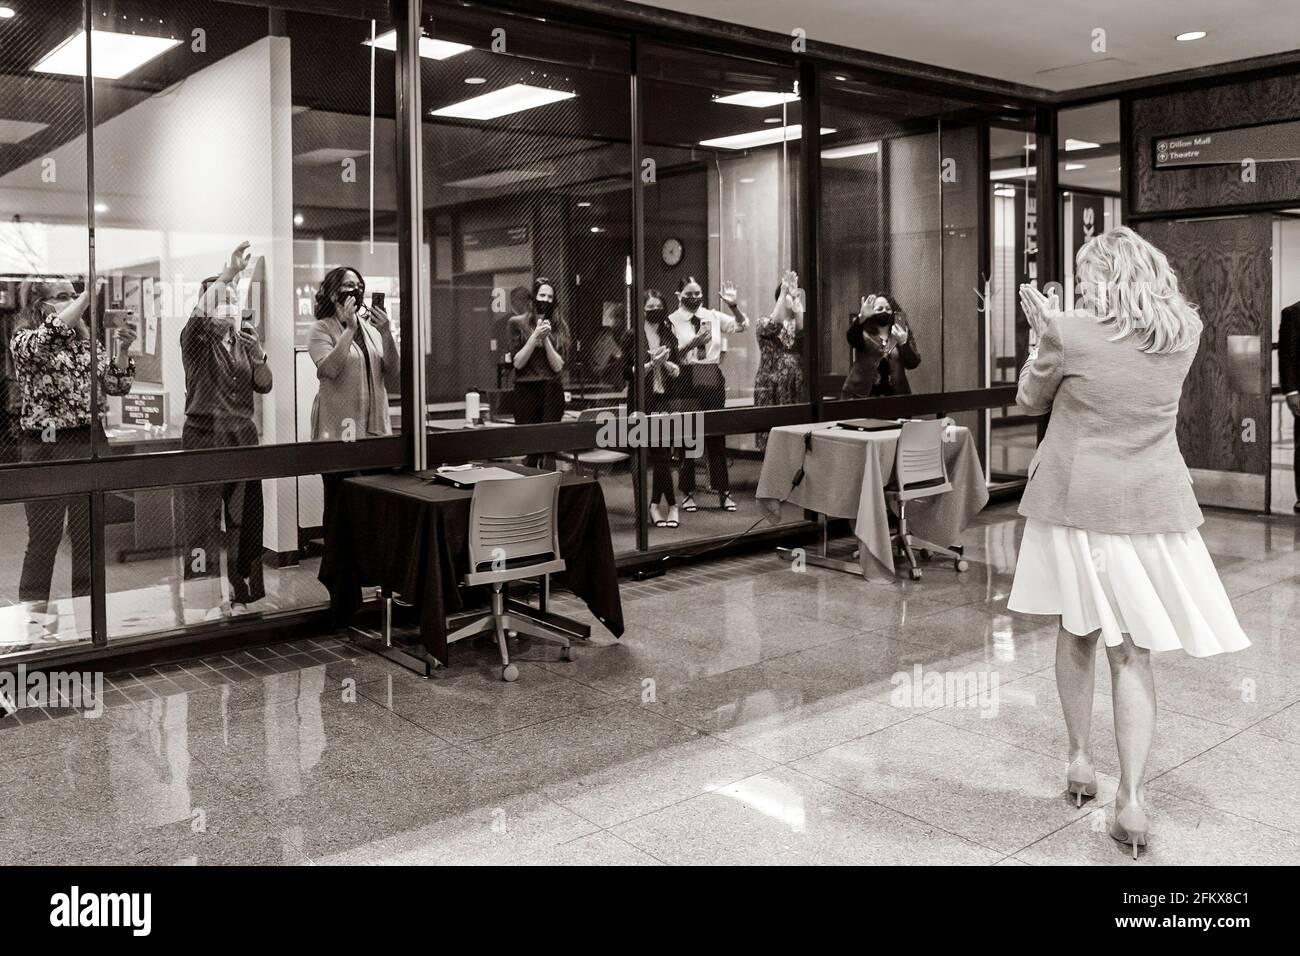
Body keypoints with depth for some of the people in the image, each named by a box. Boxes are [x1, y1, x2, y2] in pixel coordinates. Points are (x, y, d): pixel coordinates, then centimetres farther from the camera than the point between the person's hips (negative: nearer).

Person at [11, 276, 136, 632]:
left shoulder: (88, 342, 12)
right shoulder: (24, 340, -3)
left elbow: (117, 385, 6)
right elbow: (48, 338, -27)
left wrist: (121, 349, -11)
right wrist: (88, 295, -31)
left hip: (90, 442, 4)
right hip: (47, 445, -4)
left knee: (88, 533, 10)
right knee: (45, 536, 2)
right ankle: (34, 611, 16)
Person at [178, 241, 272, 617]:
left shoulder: (245, 340, 12)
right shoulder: (196, 339, -2)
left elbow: (264, 385, 10)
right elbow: (199, 315, -25)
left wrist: (259, 358, -10)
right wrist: (227, 273, -34)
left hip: (242, 437, 4)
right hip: (204, 438, -4)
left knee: (245, 518, 6)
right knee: (202, 520, -4)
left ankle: (241, 595, 16)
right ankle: (207, 600, 3)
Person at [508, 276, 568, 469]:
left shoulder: (559, 326, 8)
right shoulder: (517, 323, 4)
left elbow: (558, 365, 1)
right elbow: (518, 362, -2)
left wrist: (546, 338, -10)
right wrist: (535, 336, -11)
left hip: (552, 390, 1)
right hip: (526, 390, -1)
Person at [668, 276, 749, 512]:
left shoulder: (713, 317, 10)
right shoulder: (673, 321, 0)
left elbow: (742, 325, 4)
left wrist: (733, 306, -11)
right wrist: (693, 342, -20)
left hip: (713, 380, 3)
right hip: (687, 380, -3)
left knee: (717, 435, 6)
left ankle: (723, 492, 12)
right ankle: (688, 492, 12)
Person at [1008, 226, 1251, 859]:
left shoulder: (1069, 333, -11)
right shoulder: (1185, 334, 1)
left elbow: (1030, 401, 4)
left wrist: (1044, 334, 10)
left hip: (1075, 502, -2)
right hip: (1151, 507, 2)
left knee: (1077, 632, 17)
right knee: (1133, 653, 5)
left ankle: (1080, 759, 27)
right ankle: (1131, 799, 0)